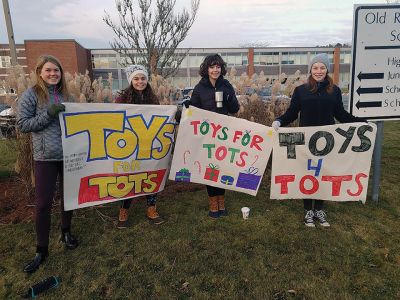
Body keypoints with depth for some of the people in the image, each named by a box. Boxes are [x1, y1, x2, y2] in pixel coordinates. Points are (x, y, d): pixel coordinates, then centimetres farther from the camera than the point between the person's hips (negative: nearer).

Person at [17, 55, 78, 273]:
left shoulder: (65, 95, 9)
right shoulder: (31, 95, -4)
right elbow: (22, 124, -9)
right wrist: (48, 114, -18)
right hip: (45, 157, -4)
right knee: (43, 203, 0)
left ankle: (66, 232, 36)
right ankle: (41, 250, 16)